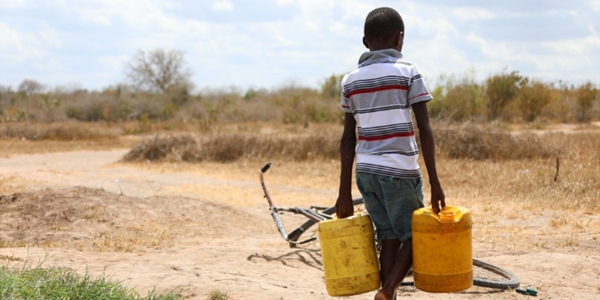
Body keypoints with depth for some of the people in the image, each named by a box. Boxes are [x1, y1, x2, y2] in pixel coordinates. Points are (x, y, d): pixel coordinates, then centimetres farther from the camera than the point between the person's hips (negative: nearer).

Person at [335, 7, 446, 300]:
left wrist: (345, 192, 9)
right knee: (414, 235, 9)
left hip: (366, 172, 4)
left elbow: (348, 138, 7)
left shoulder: (350, 80, 8)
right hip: (400, 172, -4)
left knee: (389, 237, 12)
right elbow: (424, 130, -9)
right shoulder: (407, 72, -4)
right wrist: (434, 182, -8)